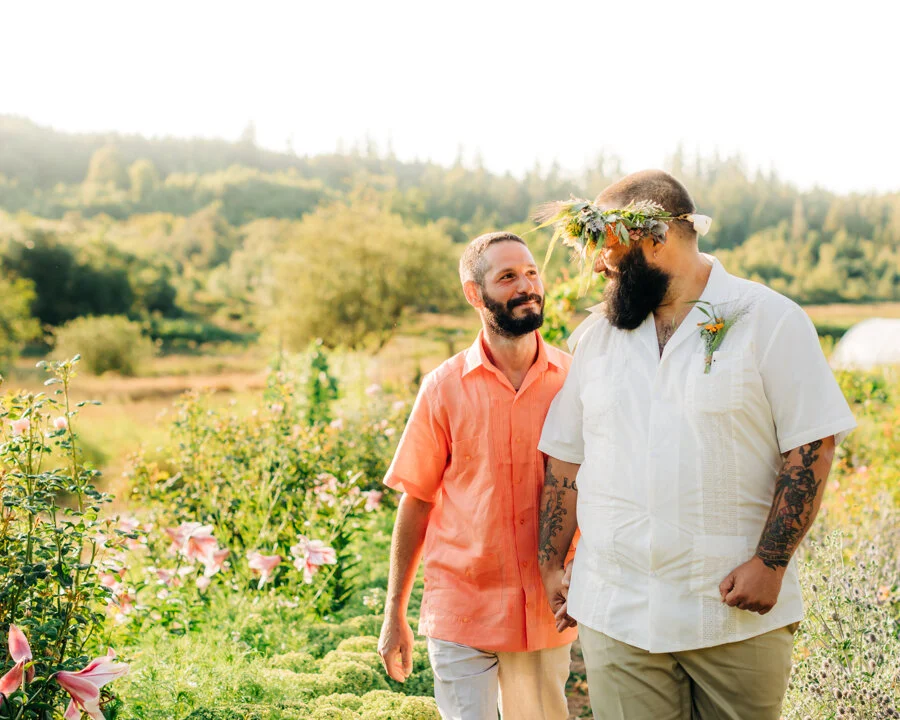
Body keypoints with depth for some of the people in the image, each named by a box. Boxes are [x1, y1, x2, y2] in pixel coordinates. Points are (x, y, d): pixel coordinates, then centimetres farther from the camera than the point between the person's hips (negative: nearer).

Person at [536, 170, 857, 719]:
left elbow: (812, 444, -7)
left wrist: (770, 562, -13)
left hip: (738, 612, -3)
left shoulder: (769, 320, -4)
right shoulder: (599, 331, 10)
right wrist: (551, 562, 9)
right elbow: (567, 455, 13)